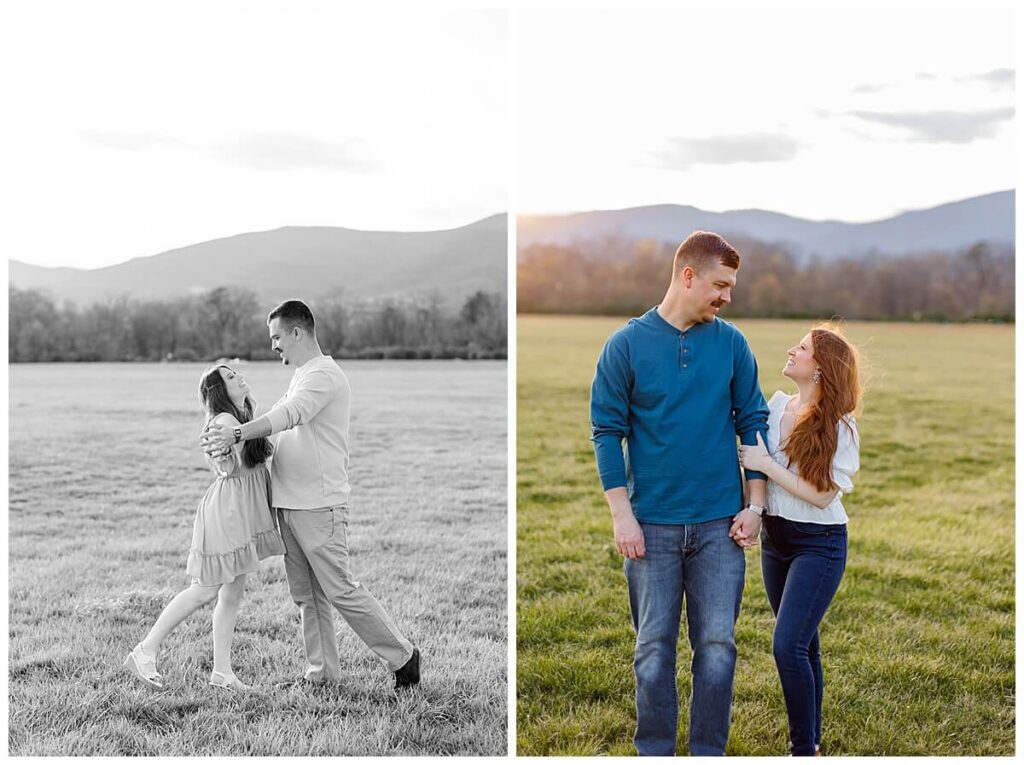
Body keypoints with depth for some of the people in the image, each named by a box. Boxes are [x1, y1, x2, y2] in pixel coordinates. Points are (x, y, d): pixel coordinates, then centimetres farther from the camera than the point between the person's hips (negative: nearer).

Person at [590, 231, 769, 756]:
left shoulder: (731, 343, 3)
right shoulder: (627, 344, -3)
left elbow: (752, 424, 7)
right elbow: (608, 431, -2)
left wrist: (754, 506, 1)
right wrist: (622, 514, -8)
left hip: (720, 524, 2)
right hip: (652, 524, -1)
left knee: (717, 646, 4)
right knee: (654, 647, 6)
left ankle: (708, 752, 18)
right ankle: (654, 752, 20)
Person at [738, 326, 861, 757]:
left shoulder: (838, 427, -14)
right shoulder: (775, 405, 1)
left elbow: (822, 494, -18)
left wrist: (765, 464, -18)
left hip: (819, 544, -6)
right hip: (774, 539, 6)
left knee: (788, 645, -13)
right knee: (802, 644, 15)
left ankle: (804, 749, -1)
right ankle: (812, 738, 27)